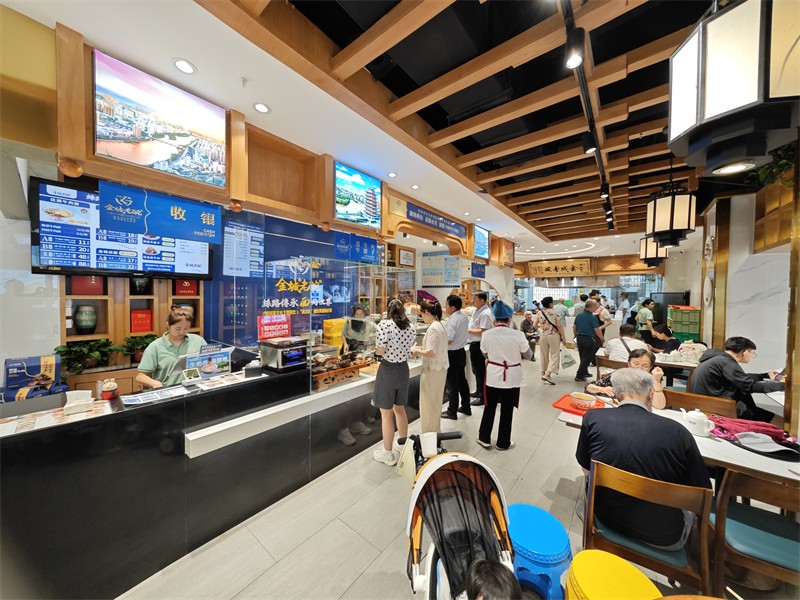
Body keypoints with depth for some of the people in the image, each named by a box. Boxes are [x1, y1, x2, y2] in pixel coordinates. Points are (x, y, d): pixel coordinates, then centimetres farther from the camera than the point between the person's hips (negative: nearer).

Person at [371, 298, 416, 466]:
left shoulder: (384, 324, -15)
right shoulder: (411, 327, 1)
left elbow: (380, 351, -17)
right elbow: (408, 349, 6)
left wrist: (377, 347, 4)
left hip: (387, 370, -6)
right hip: (403, 369, 6)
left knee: (386, 414, 8)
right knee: (400, 409, 23)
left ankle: (388, 454, 22)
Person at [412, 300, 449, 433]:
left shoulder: (433, 328, -22)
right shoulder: (440, 325, 8)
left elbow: (431, 353, -26)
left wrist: (418, 351, -10)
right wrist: (421, 347, 7)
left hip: (432, 370, -10)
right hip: (440, 369, 10)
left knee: (428, 404, 6)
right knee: (435, 403, 22)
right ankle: (435, 432, 38)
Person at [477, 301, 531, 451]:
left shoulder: (487, 334, -11)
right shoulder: (518, 335, -16)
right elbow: (528, 355, -2)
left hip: (493, 375, 1)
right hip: (512, 377, -1)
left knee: (489, 407, 17)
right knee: (507, 409, 13)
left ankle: (484, 438, 29)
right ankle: (503, 442, 28)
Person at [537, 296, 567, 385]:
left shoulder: (540, 313, 3)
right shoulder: (554, 313, -9)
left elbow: (535, 325, 12)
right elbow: (559, 326, -10)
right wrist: (564, 337, -5)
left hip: (543, 335, 4)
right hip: (553, 335, -4)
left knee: (544, 355, 16)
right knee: (554, 355, -1)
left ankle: (544, 373, 26)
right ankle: (547, 374, -13)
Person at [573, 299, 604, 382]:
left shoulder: (578, 316, 4)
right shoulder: (592, 317, -16)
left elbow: (574, 327, 11)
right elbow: (597, 330, -16)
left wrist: (576, 336, 23)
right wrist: (602, 338, -1)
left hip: (579, 338, 7)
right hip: (588, 339, -7)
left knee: (583, 357, 20)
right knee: (586, 358, 3)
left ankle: (585, 373, 32)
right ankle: (579, 376, 4)